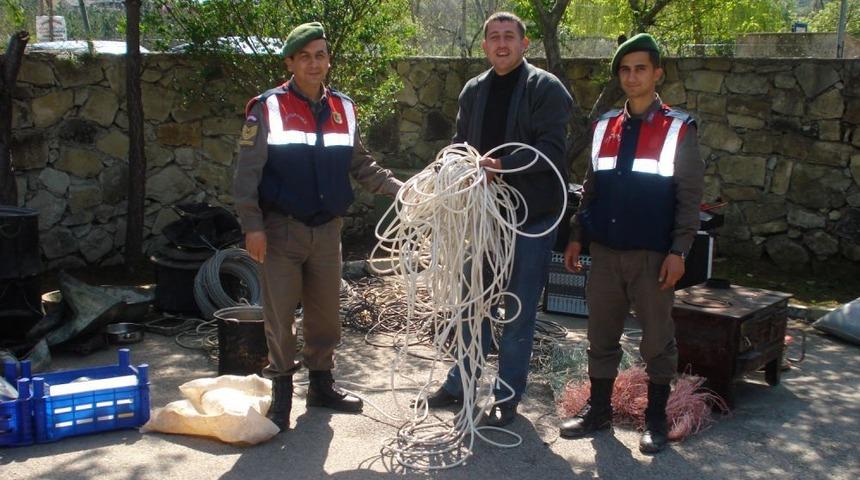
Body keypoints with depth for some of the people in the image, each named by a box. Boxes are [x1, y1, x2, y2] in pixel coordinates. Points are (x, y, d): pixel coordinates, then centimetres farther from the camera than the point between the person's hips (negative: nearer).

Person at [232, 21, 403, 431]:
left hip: (327, 229, 4)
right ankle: (281, 391, 13)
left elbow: (361, 166, 14)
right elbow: (247, 172, -7)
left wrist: (400, 188, 2)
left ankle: (321, 384, 26)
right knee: (280, 314, 0)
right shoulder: (268, 108, -6)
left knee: (325, 312, 11)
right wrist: (253, 225, -14)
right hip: (282, 229, -4)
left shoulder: (343, 109, 8)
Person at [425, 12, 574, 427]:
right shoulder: (473, 90, 11)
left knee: (519, 310, 5)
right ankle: (459, 383, 28)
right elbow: (460, 145, 14)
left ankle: (507, 397, 16)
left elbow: (551, 147, -16)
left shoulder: (546, 88, -6)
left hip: (531, 215, -5)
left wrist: (501, 165, -27)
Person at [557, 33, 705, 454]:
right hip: (605, 252, 4)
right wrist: (577, 236, 11)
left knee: (657, 340, 5)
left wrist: (679, 250, -11)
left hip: (652, 254, -4)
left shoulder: (678, 129, -2)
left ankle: (656, 419, 18)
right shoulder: (604, 127, 11)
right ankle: (598, 409, 24)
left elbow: (689, 196, -5)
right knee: (600, 336, 10)